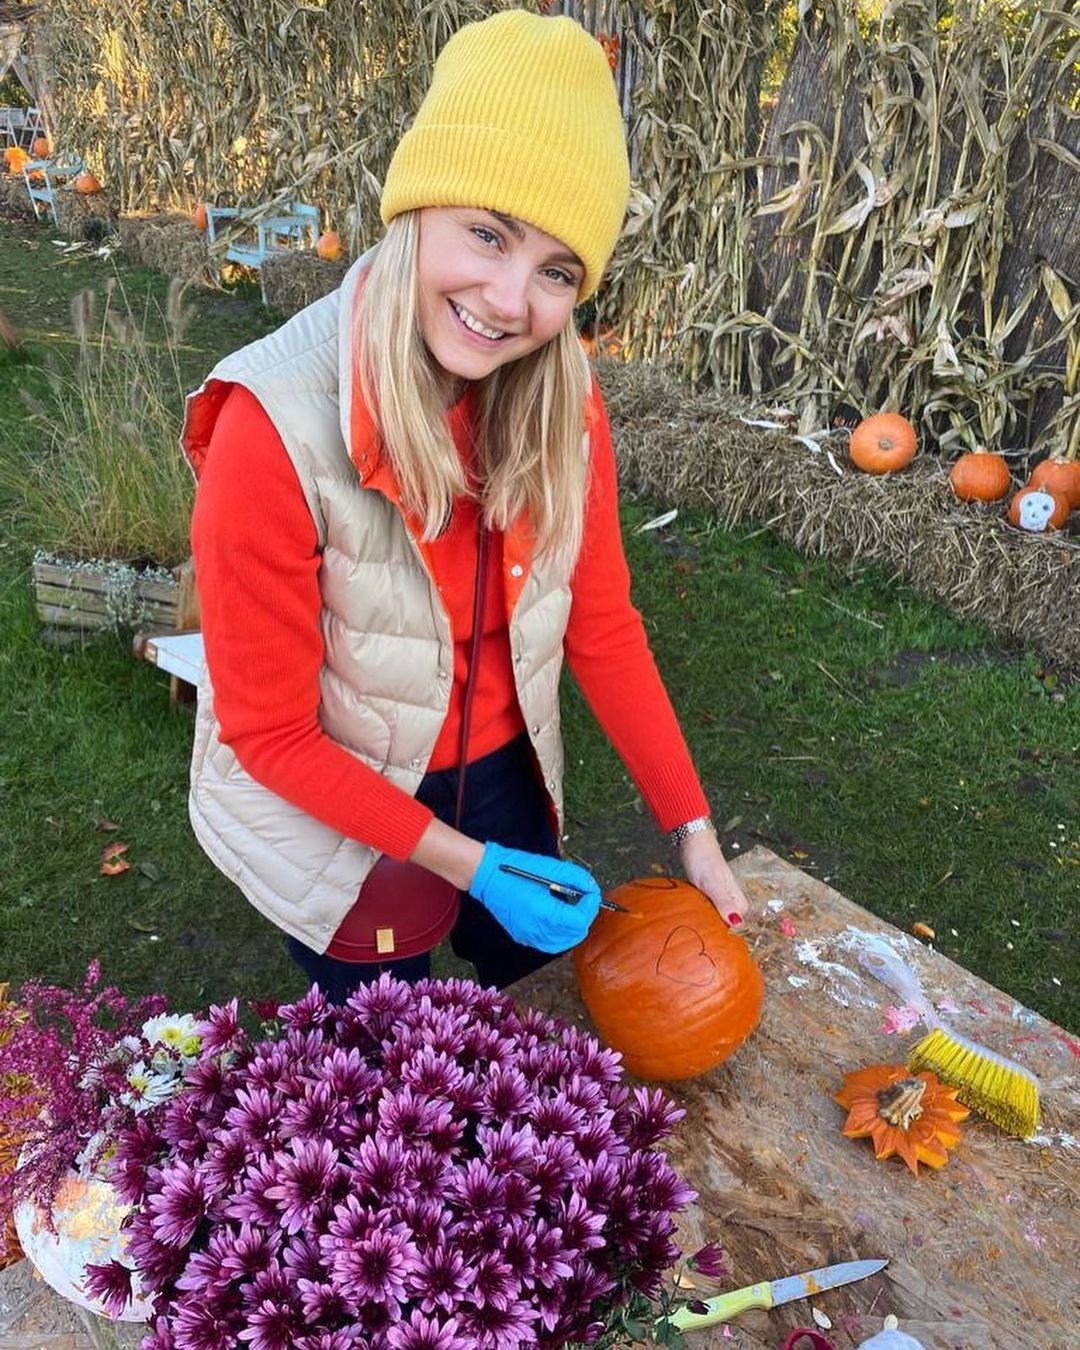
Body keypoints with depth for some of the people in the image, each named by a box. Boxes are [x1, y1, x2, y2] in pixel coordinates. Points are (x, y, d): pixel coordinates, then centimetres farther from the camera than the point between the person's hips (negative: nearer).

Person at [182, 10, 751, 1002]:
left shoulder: (563, 399, -15)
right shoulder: (275, 432, -31)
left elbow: (602, 627, -6)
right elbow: (269, 732, -22)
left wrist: (694, 831, -5)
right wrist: (470, 865, -21)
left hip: (504, 776, 5)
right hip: (329, 809, -4)